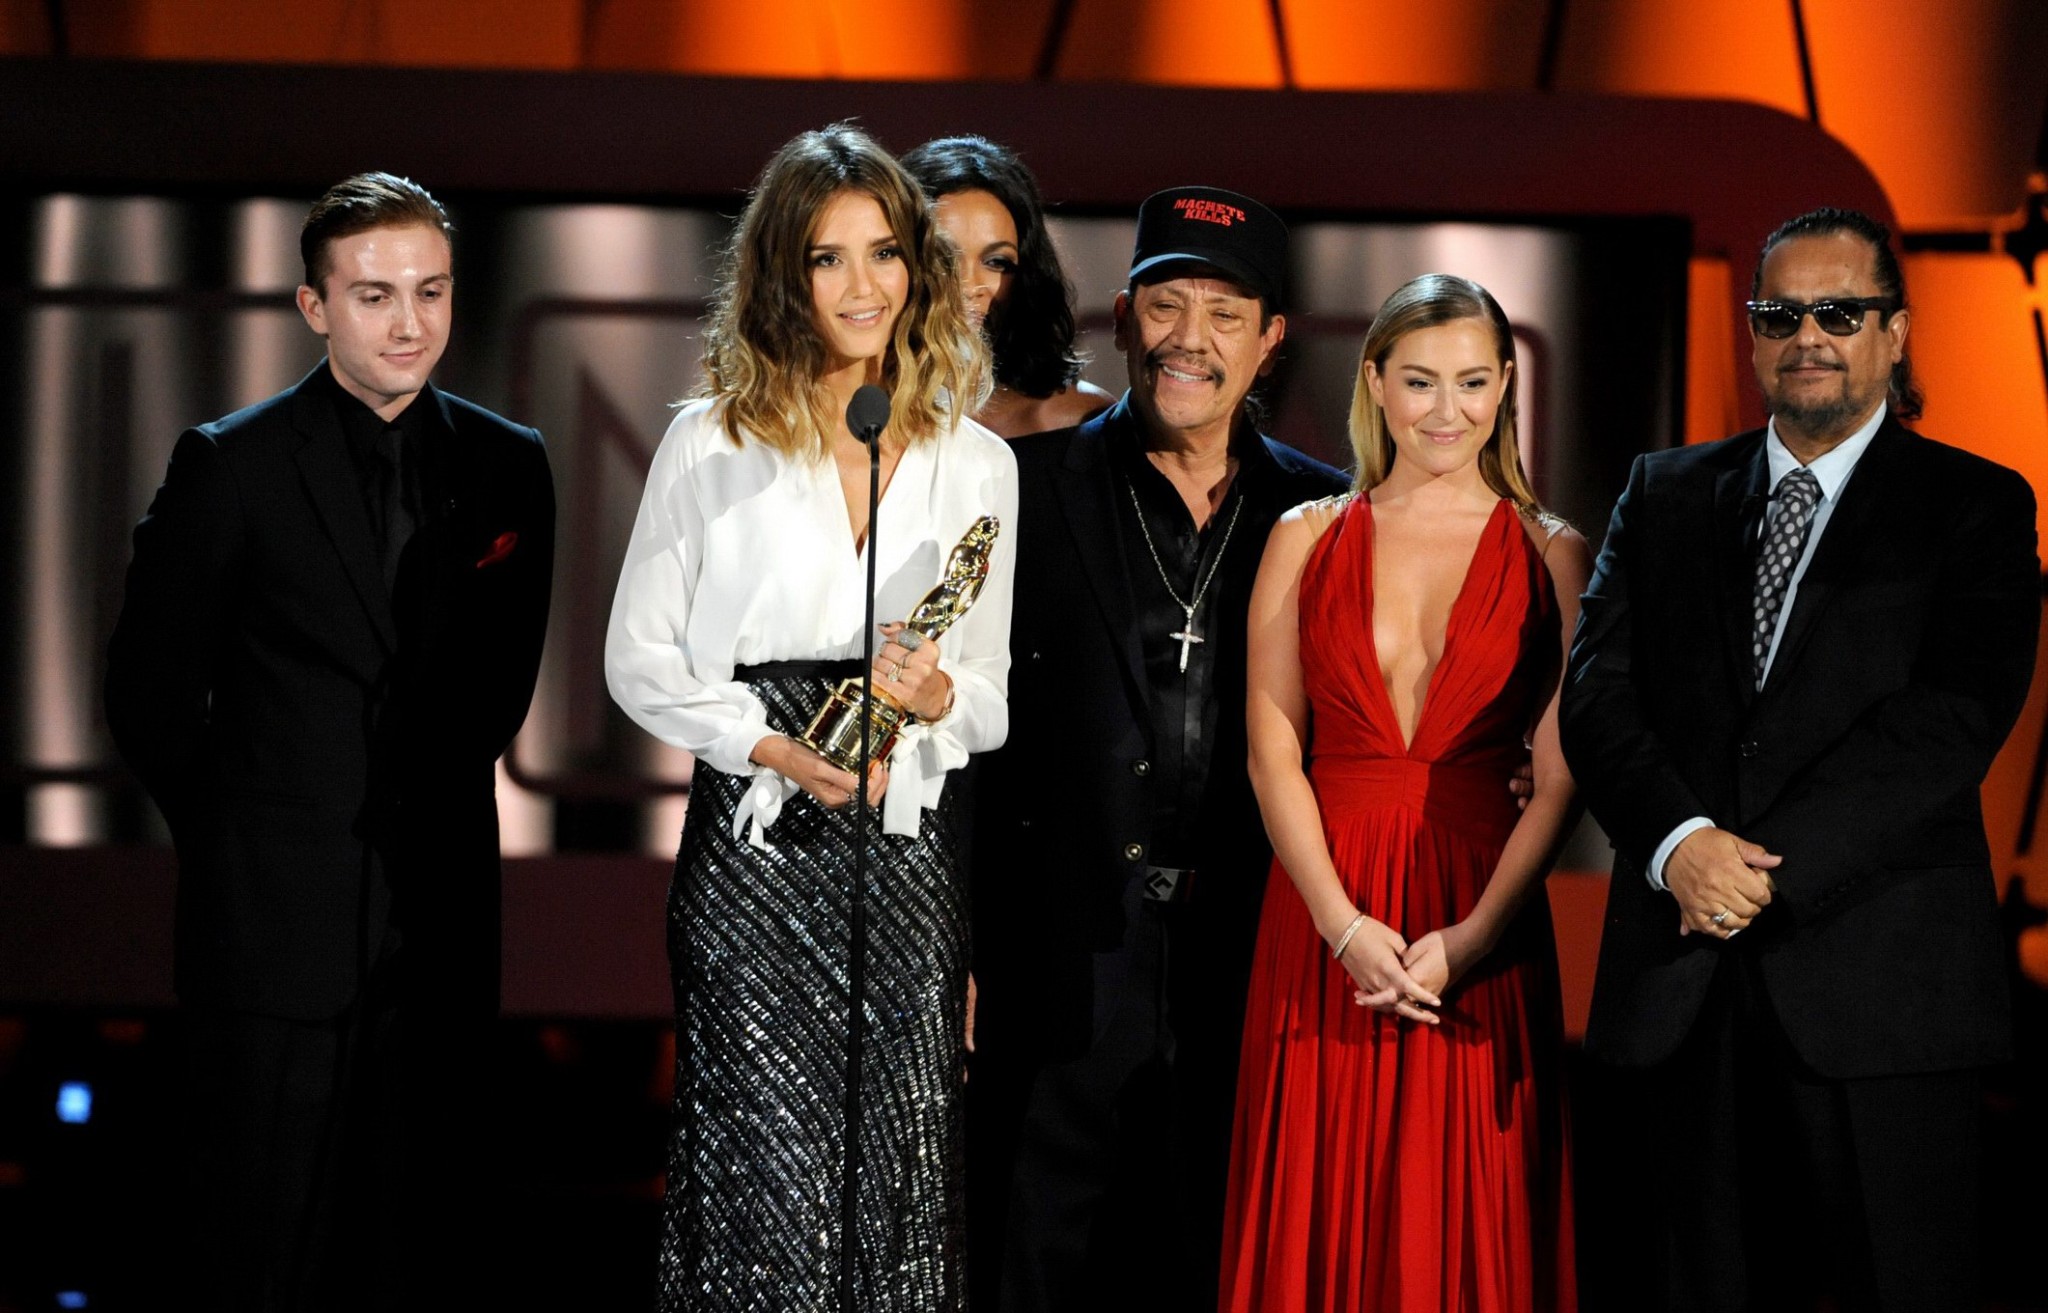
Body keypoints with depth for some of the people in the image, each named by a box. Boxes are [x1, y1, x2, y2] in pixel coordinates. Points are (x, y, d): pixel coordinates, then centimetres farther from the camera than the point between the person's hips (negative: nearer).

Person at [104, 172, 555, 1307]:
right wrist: (243, 837, 8)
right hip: (278, 918, -3)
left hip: (442, 918, 3)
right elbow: (151, 695, 2)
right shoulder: (231, 466, -4)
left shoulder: (506, 465, 6)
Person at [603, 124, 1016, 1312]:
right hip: (757, 846, -2)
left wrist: (940, 693, -9)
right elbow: (639, 658, 4)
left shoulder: (978, 465, 11)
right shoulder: (713, 445, 3)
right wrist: (773, 748, -10)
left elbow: (993, 698, 14)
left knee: (906, 1165, -1)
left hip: (911, 850, 2)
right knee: (774, 1169, -8)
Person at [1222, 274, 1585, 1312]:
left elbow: (1561, 779, -1)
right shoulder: (1307, 538, 7)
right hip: (1323, 923, 1)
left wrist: (1470, 940, -13)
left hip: (1484, 927, -1)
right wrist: (1347, 928, -11)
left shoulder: (1553, 556, 4)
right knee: (1323, 1215, 2)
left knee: (1467, 1222, 0)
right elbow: (1273, 755, 1)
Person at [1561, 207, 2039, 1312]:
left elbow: (1954, 716, -9)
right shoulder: (1667, 494, 16)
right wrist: (1680, 842, -15)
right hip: (1684, 984, 3)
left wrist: (1768, 868, -17)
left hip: (1880, 984, -3)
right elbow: (1596, 691, 5)